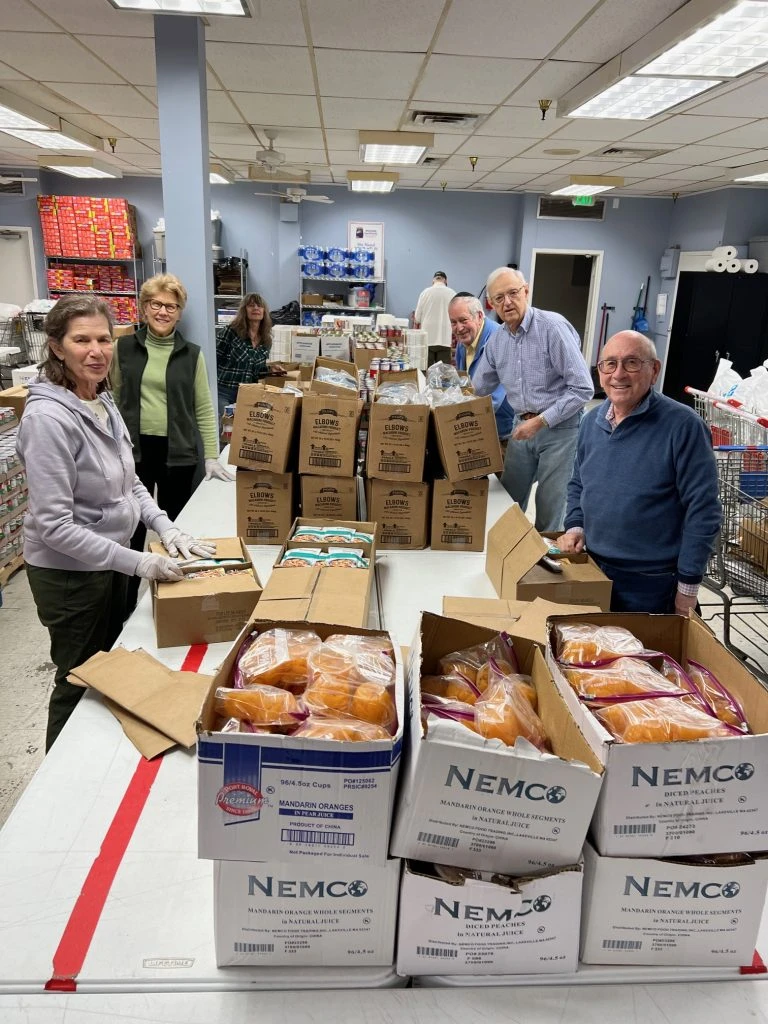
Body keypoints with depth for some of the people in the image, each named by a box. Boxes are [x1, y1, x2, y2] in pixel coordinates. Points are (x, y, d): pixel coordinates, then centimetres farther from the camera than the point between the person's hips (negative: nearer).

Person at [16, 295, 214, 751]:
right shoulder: (48, 417, -25)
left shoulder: (104, 401, 1)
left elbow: (129, 482, 10)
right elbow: (54, 525, -26)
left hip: (110, 562, 8)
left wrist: (167, 529, -5)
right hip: (70, 573, -8)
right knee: (80, 682, 11)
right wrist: (137, 563, -27)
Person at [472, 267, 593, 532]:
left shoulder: (553, 326, -17)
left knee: (549, 508, 3)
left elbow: (583, 389, -19)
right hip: (523, 425, 6)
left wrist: (541, 421, -21)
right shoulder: (496, 340, 4)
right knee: (508, 500, 14)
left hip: (559, 428, -6)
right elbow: (477, 390, 15)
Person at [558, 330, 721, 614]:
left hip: (651, 583, -5)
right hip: (592, 570, 6)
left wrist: (688, 585, -14)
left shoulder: (683, 426, -17)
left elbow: (702, 510, -16)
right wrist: (575, 525, 1)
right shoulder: (592, 421, 4)